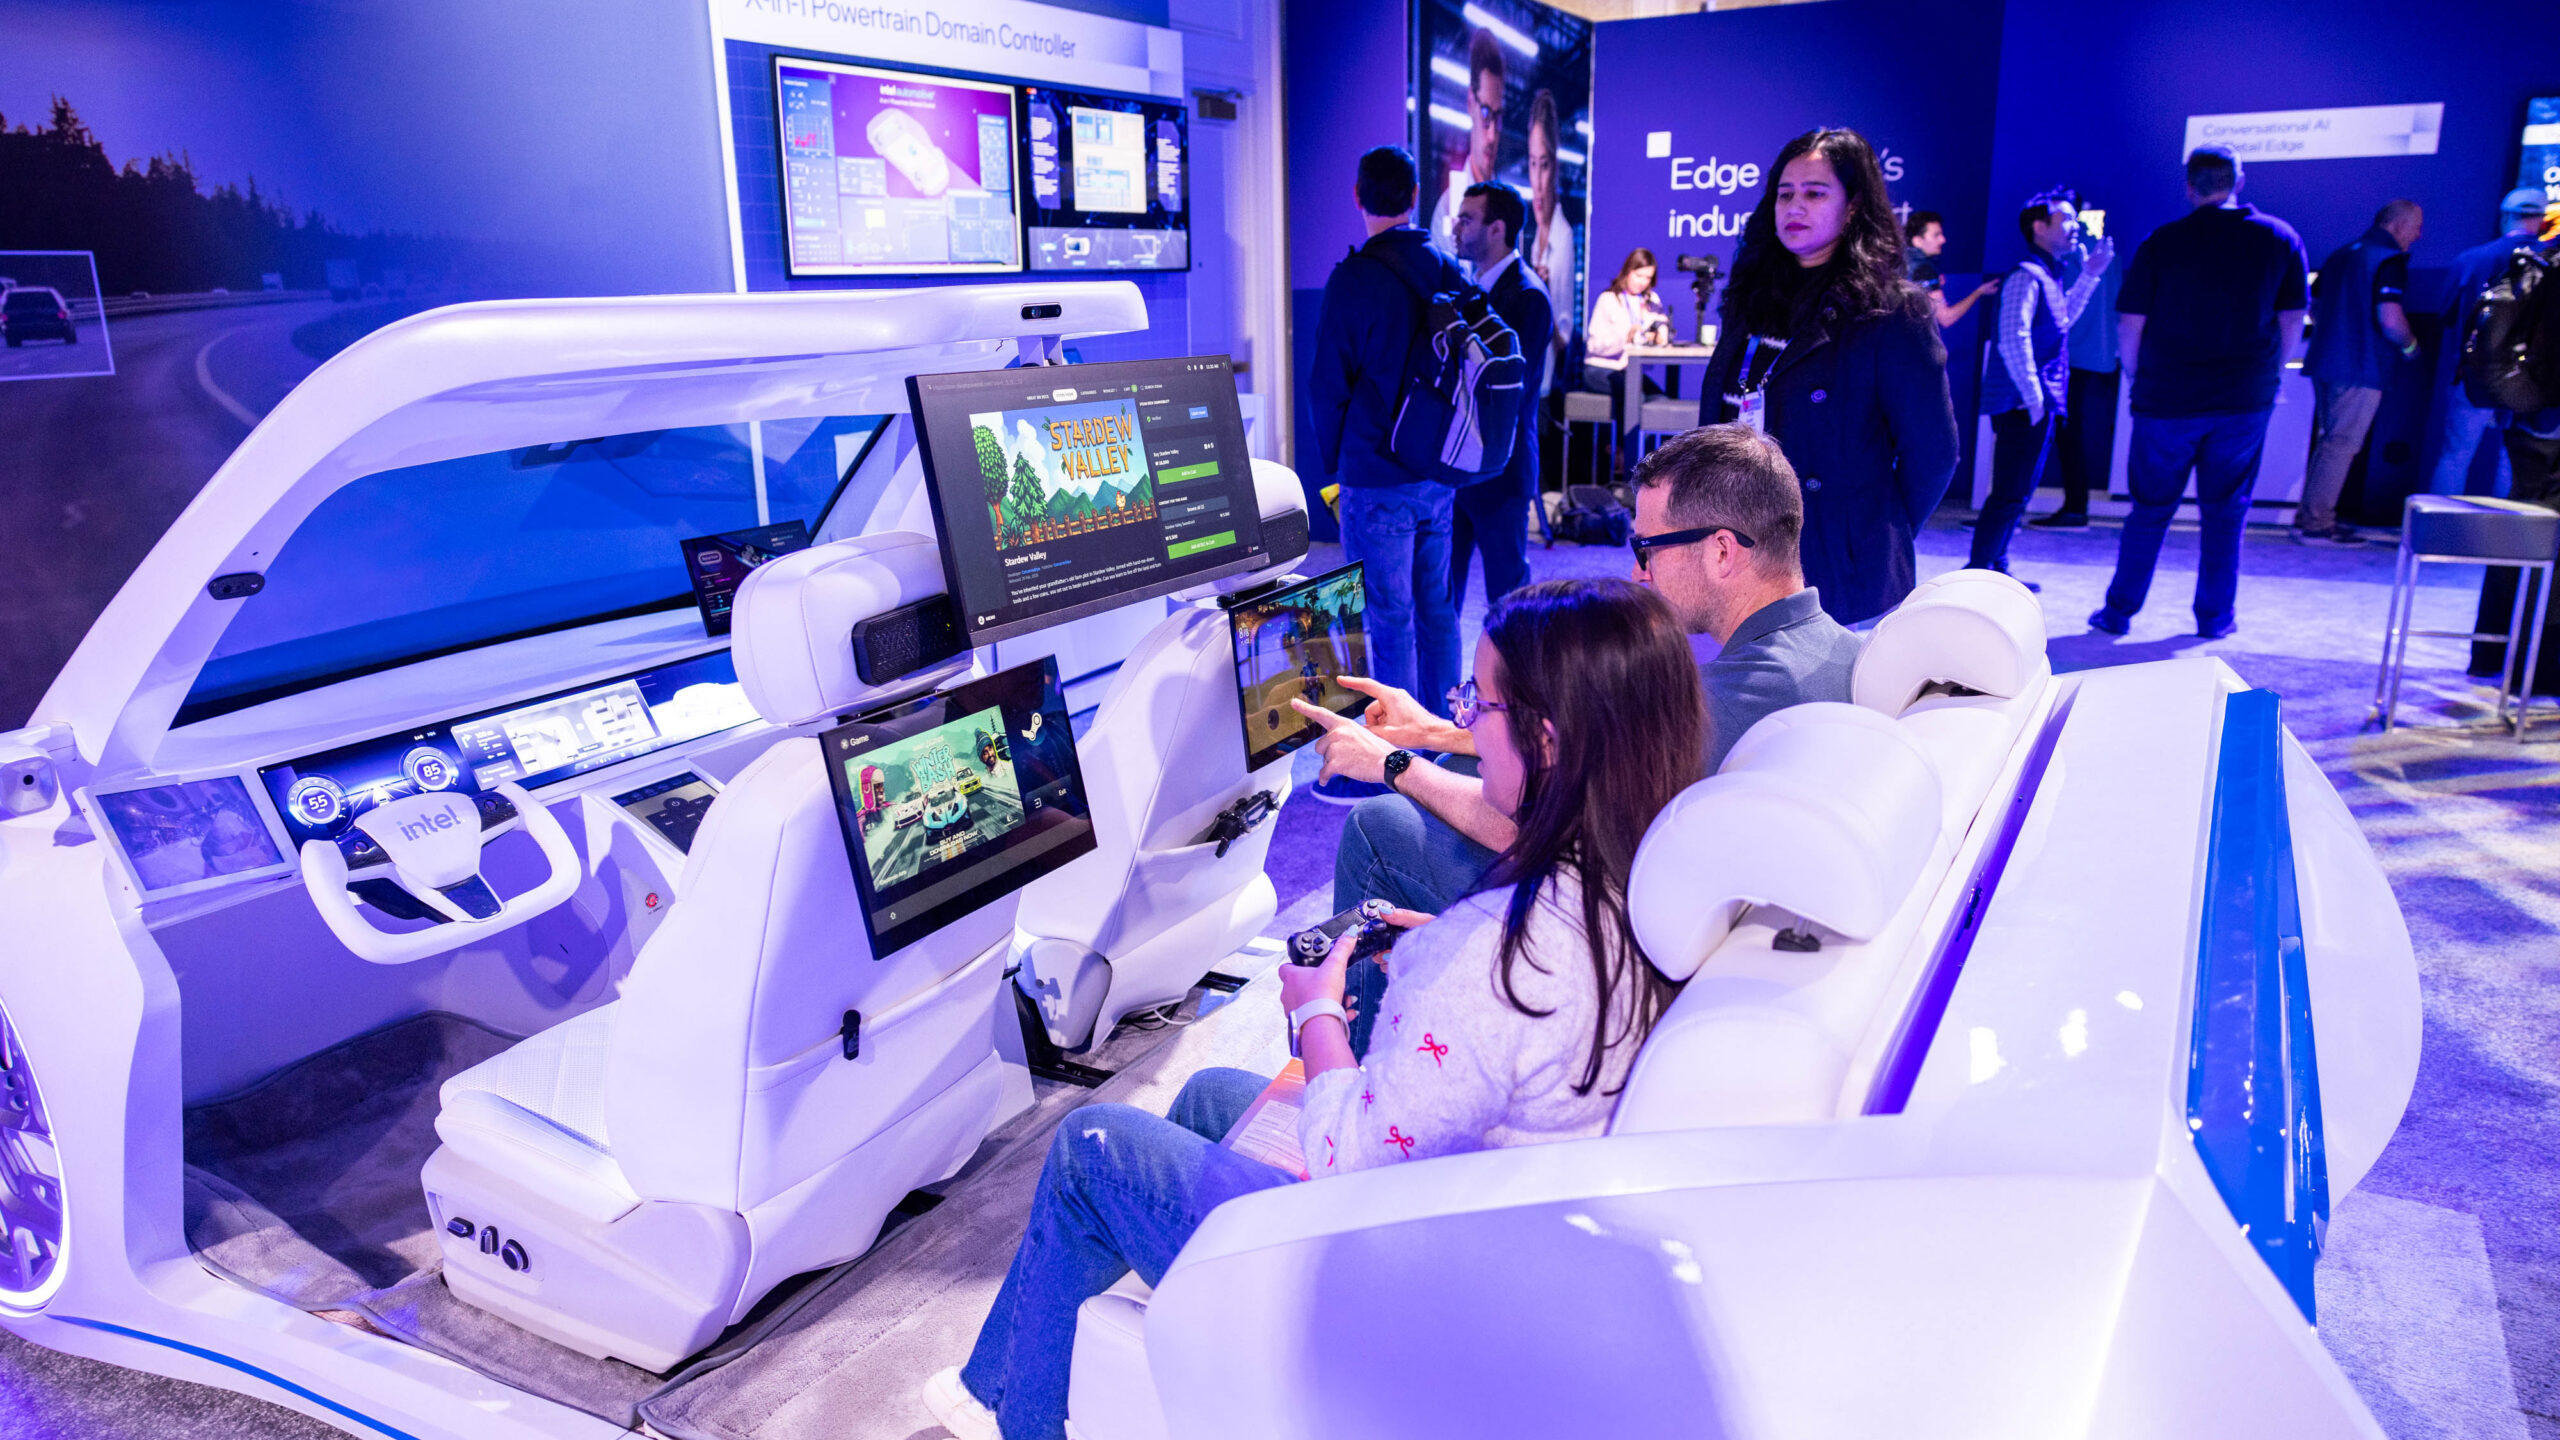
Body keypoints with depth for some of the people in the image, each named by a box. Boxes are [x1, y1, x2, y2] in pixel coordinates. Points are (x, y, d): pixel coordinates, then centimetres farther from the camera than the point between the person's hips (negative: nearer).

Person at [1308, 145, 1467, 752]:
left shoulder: (1355, 278, -12)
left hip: (1378, 479, -6)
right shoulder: (1449, 271, 7)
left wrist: (1337, 463, 4)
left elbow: (1328, 384, -9)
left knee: (1388, 621, -2)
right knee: (1436, 609, 15)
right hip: (1441, 473, 7)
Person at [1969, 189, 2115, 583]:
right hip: (2022, 405, -10)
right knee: (2010, 494, -10)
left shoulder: (2049, 277, 17)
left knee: (2016, 493, 13)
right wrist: (2033, 398, -22)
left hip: (2039, 405, 10)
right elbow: (2013, 340, -22)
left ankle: (1996, 568, 20)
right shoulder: (2026, 276, -13)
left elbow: (2063, 320, 32)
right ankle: (1977, 572, -6)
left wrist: (2090, 274, 26)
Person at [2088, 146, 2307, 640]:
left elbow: (2129, 324, -4)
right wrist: (2265, 376, 17)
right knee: (2226, 511, 10)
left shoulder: (2161, 242, -4)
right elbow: (2293, 321, 5)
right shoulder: (2281, 238, 2)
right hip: (2246, 401, 1)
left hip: (2167, 400, -1)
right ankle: (2214, 616, 13)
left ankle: (2119, 610, 12)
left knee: (2150, 508, 9)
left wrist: (2139, 379, 10)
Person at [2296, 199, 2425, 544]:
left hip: (2325, 361, 8)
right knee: (2342, 444, -5)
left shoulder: (2341, 254, 14)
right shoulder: (2390, 260, -11)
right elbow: (2390, 320, -20)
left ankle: (2311, 515, 20)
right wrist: (2410, 346, -2)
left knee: (2327, 441, 16)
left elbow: (2314, 307, 22)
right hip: (2360, 369, -8)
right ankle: (2316, 523, -5)